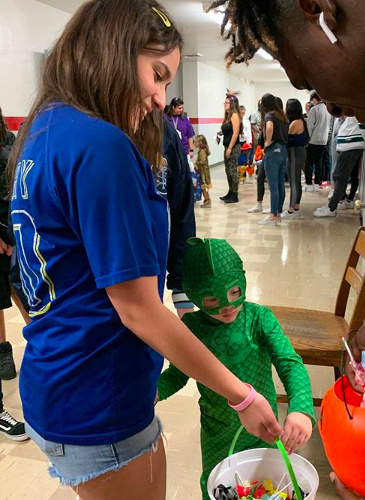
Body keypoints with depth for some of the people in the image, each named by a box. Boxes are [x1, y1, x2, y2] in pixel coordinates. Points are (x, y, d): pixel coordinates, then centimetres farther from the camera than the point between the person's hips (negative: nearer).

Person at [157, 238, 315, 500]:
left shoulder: (259, 318, -20)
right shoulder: (191, 327, -15)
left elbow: (290, 364, -24)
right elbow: (178, 373, -1)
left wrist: (301, 409, -42)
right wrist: (155, 391, -22)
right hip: (216, 430, 1)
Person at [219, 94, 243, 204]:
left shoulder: (235, 115, -10)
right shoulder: (228, 115, 14)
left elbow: (235, 133, -16)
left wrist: (230, 148, -18)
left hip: (233, 147, -9)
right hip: (227, 147, 9)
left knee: (233, 171, -6)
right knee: (228, 171, 13)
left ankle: (235, 195, -1)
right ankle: (230, 192, 23)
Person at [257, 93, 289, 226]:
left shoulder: (269, 115, -7)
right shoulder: (282, 116, 15)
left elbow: (269, 127, -28)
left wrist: (268, 142, -15)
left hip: (273, 151, -8)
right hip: (283, 150, 8)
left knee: (273, 186, -4)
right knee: (280, 184, 12)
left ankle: (273, 217, -1)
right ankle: (278, 213, 21)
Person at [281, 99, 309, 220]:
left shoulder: (295, 123, -17)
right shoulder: (300, 121, 12)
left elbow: (286, 137, -12)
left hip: (295, 153, -10)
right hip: (299, 152, 10)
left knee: (293, 183, -6)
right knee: (297, 182, 13)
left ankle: (291, 211, -2)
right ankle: (296, 209, 19)